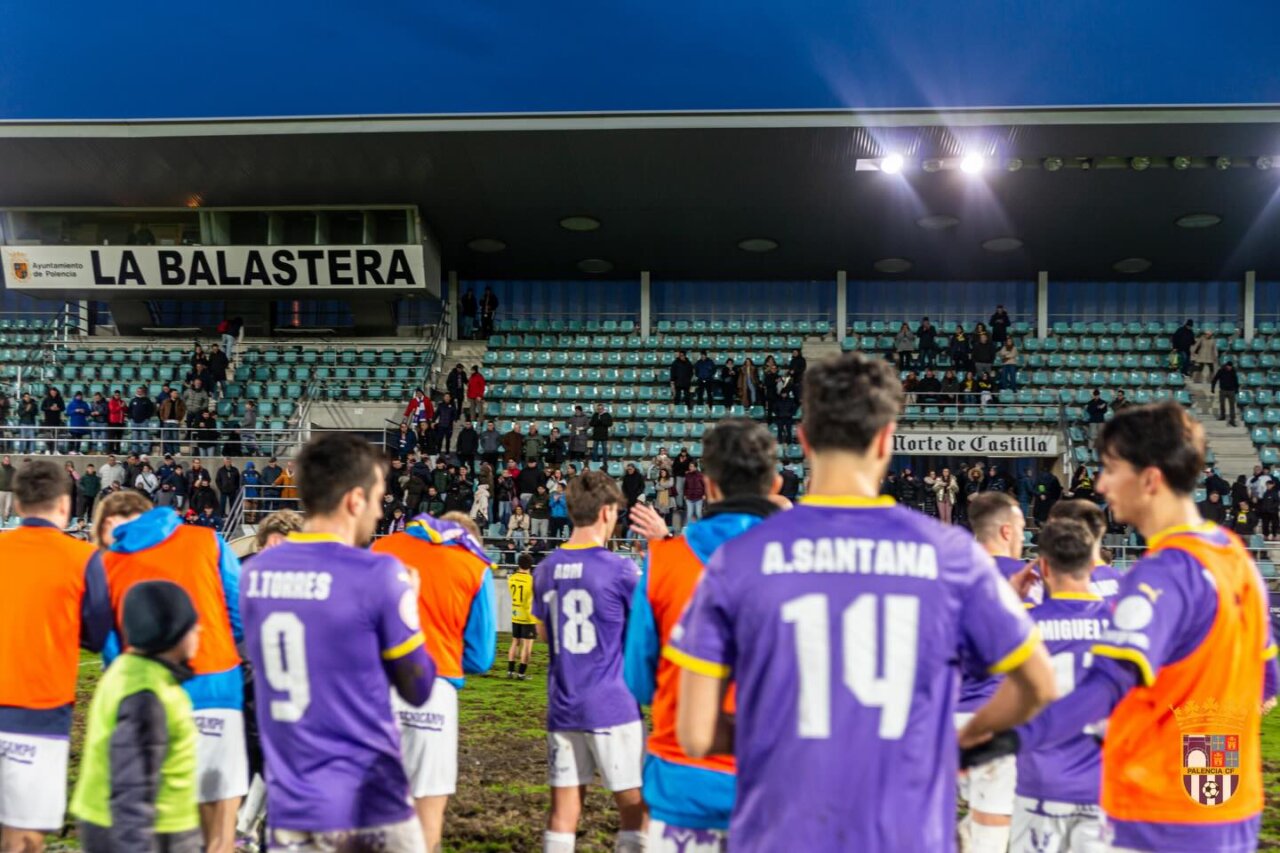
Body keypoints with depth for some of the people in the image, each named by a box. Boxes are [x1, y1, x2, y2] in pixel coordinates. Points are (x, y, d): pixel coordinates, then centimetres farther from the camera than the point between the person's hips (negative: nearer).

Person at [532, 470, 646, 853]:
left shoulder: (546, 569, 6)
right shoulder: (620, 570, -11)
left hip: (562, 707, 5)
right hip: (613, 707, -5)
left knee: (563, 807, 8)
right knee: (636, 808, 6)